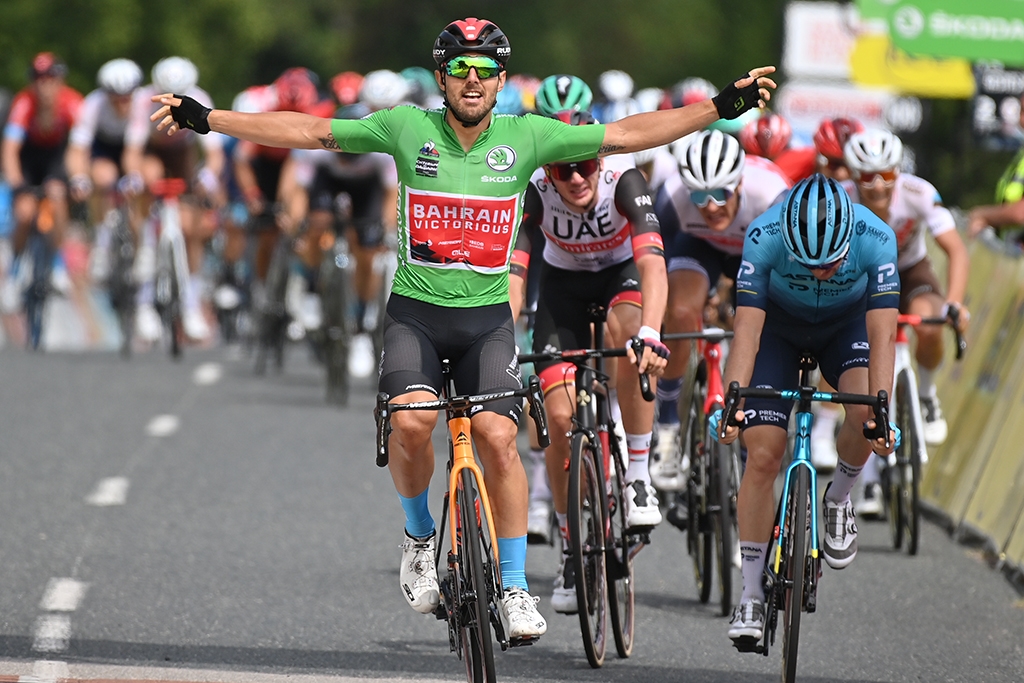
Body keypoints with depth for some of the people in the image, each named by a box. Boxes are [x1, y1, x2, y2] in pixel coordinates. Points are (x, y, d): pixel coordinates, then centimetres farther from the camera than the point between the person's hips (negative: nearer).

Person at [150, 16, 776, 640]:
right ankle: (420, 536, 5)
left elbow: (624, 135, -2)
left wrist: (723, 108, -7)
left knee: (498, 436, -17)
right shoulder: (407, 128, -4)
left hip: (487, 315, 1)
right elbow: (308, 131, -2)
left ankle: (515, 586, -4)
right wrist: (204, 119, -6)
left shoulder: (525, 137, -2)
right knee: (411, 420, -24)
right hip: (416, 312, 0)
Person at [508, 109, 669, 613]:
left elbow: (652, 262, -44)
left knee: (625, 330, -38)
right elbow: (512, 274, -33)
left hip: (623, 274, -2)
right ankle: (571, 549, 9)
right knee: (561, 419, -11)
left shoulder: (623, 181, -33)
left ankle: (638, 475, -22)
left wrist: (650, 333, -60)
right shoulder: (535, 192, -28)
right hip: (565, 283, 2)